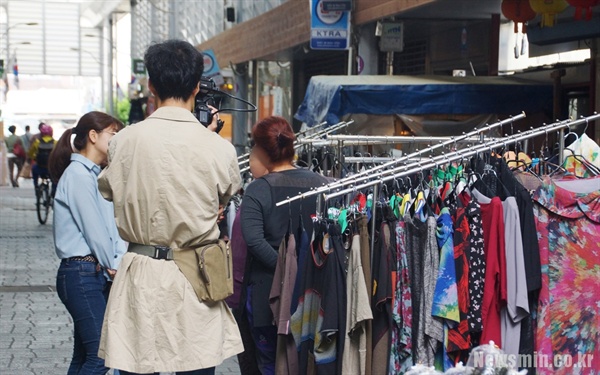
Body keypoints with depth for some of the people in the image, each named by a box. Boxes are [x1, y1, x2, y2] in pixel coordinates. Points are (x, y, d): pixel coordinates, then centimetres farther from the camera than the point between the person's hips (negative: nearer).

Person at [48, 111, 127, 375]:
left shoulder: (94, 175, 19)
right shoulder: (78, 174, -10)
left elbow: (112, 225, 11)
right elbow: (93, 229, -13)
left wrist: (117, 262, -4)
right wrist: (113, 267, -4)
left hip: (96, 274, 9)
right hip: (81, 272, -9)